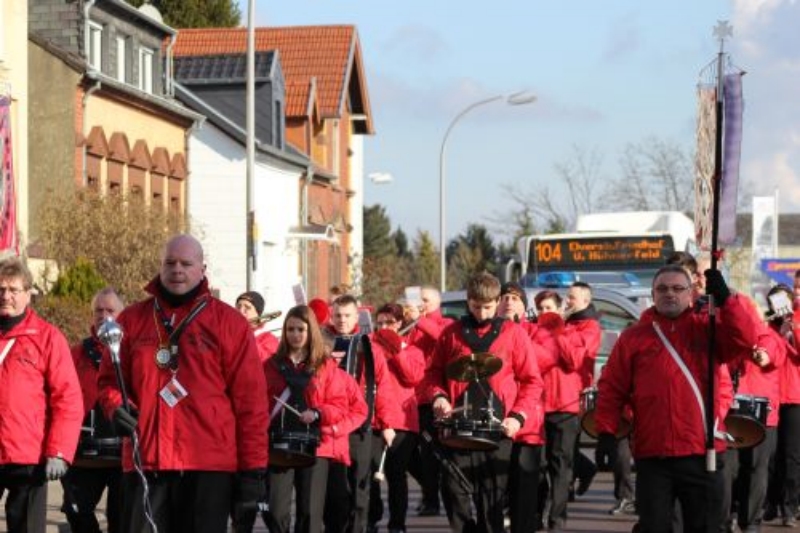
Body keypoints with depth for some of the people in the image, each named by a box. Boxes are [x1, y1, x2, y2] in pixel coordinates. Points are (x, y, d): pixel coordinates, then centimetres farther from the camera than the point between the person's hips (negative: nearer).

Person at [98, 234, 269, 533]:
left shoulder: (229, 323, 3)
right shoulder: (133, 320, 10)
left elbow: (250, 400, 1)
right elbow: (110, 379, 18)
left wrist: (254, 470, -4)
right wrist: (116, 407, -7)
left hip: (209, 465, -2)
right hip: (145, 462, 2)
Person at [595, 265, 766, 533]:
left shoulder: (707, 327, 7)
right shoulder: (634, 336, 6)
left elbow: (746, 338, -11)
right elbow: (611, 388, 4)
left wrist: (725, 298, -21)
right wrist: (606, 431, -6)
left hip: (702, 452, 0)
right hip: (652, 454, 0)